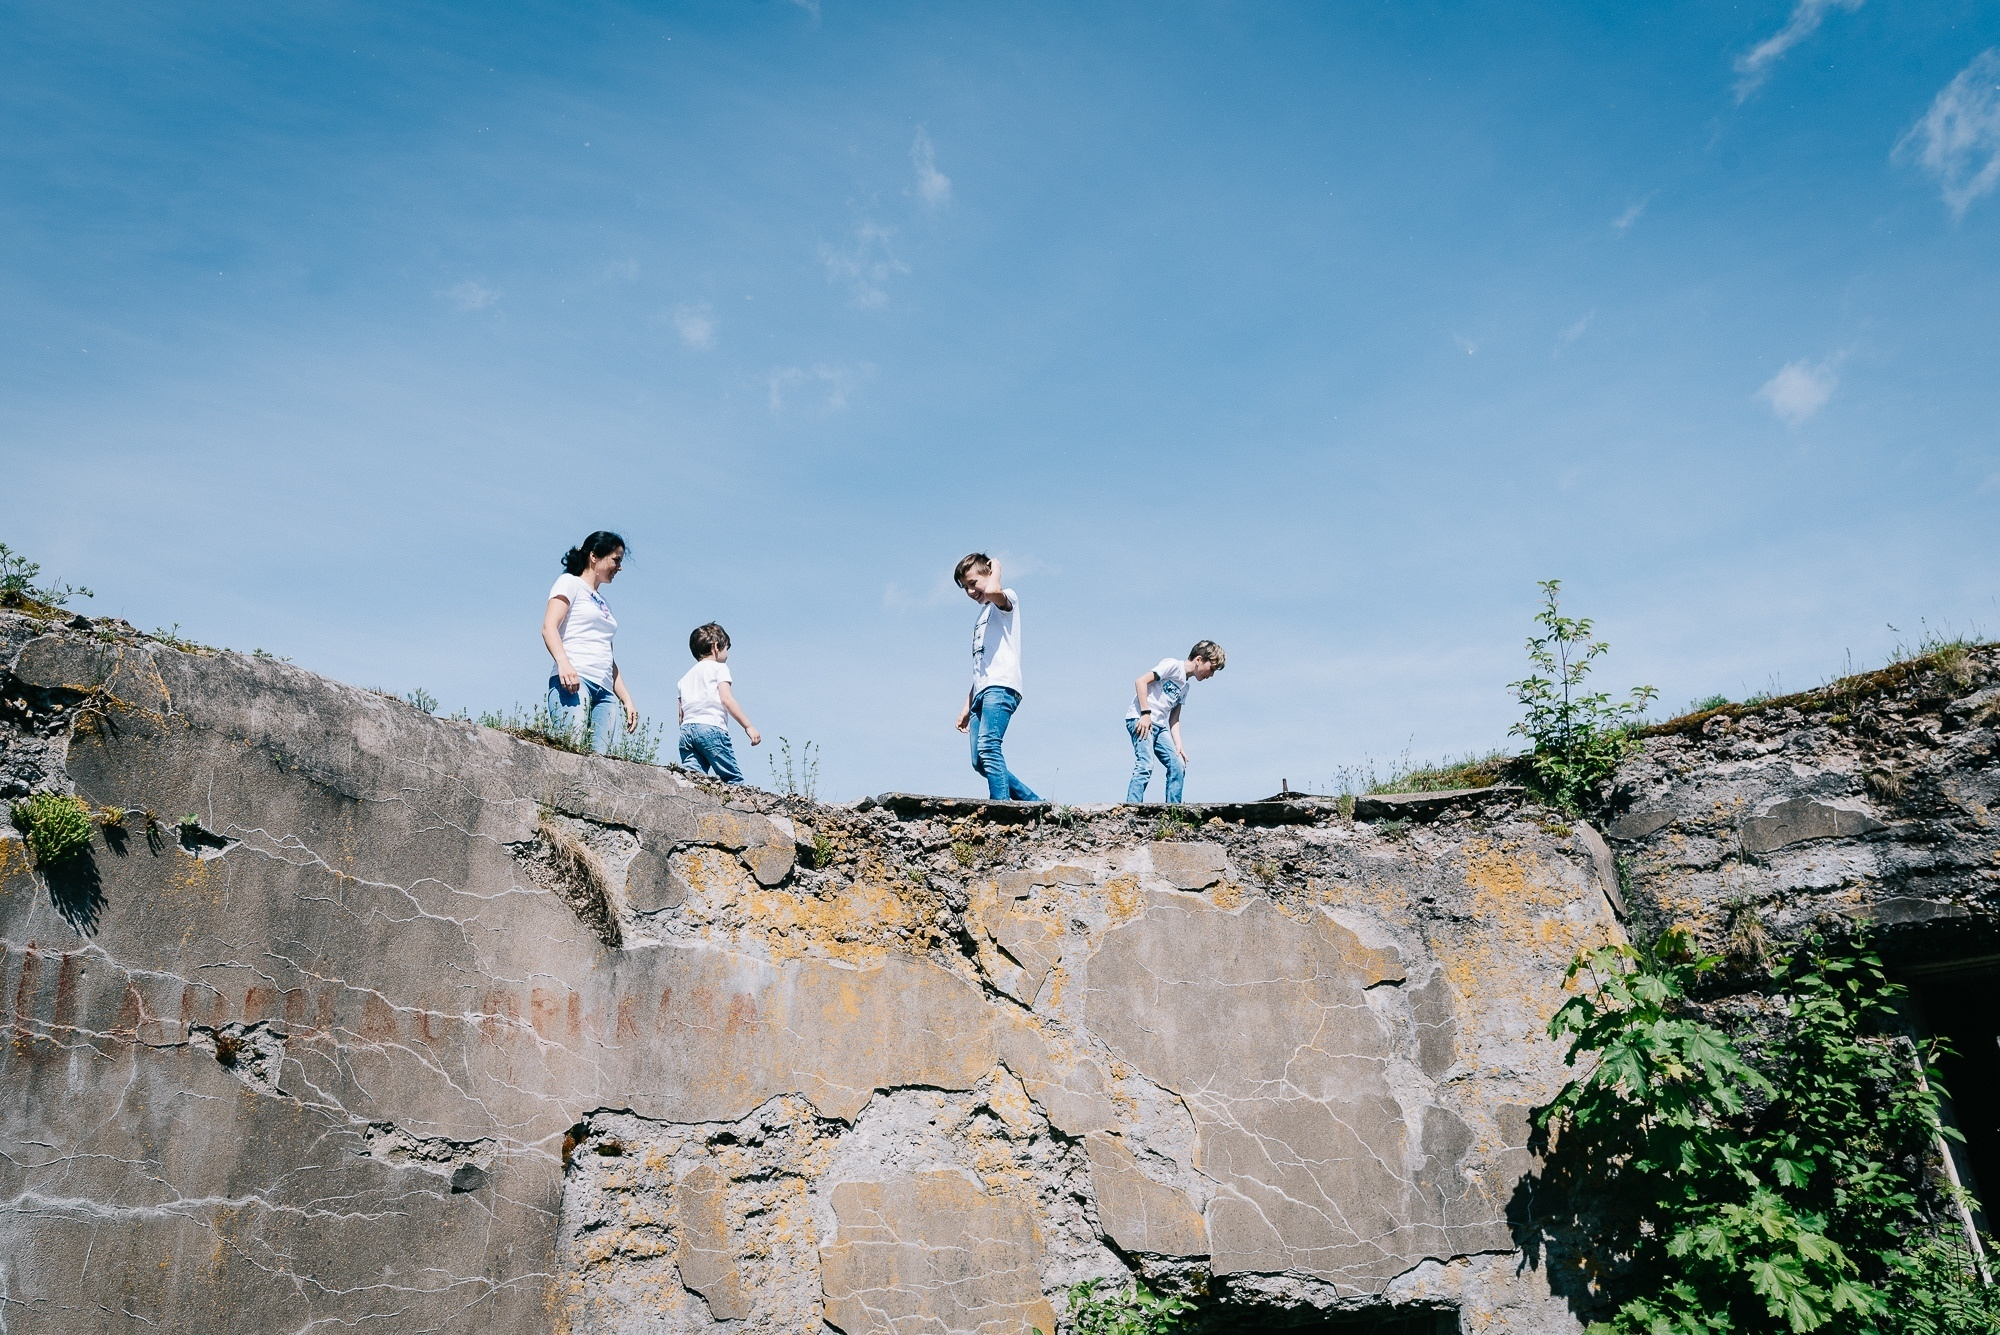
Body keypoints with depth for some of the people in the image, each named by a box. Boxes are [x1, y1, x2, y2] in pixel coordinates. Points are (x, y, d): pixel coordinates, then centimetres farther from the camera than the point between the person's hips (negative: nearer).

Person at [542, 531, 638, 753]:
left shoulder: (604, 604, 31)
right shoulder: (570, 582, 11)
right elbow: (549, 627, -5)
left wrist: (627, 700, 20)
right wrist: (564, 663, -23)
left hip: (605, 690, 7)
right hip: (573, 679, -7)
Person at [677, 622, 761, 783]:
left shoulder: (685, 677, 28)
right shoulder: (718, 667, 9)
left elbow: (681, 715, 21)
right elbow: (726, 698, -5)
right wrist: (748, 726, -7)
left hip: (686, 729, 6)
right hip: (711, 727, -6)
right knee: (734, 779, -9)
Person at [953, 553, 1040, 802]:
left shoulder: (1007, 598, 6)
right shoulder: (983, 615, 30)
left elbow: (992, 591, -23)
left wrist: (996, 571, -2)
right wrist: (967, 706, 22)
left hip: (1001, 687, -9)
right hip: (982, 691, 9)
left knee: (987, 747, -25)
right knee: (980, 761, -2)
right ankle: (1033, 802, 4)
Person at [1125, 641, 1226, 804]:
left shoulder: (1186, 685, 22)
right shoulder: (1173, 665, -4)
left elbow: (1174, 719, 17)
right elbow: (1141, 681, -13)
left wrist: (1178, 746, 4)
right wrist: (1146, 713, -19)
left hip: (1160, 725, 9)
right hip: (1140, 718, -9)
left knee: (1178, 766, 2)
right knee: (1145, 766, -20)